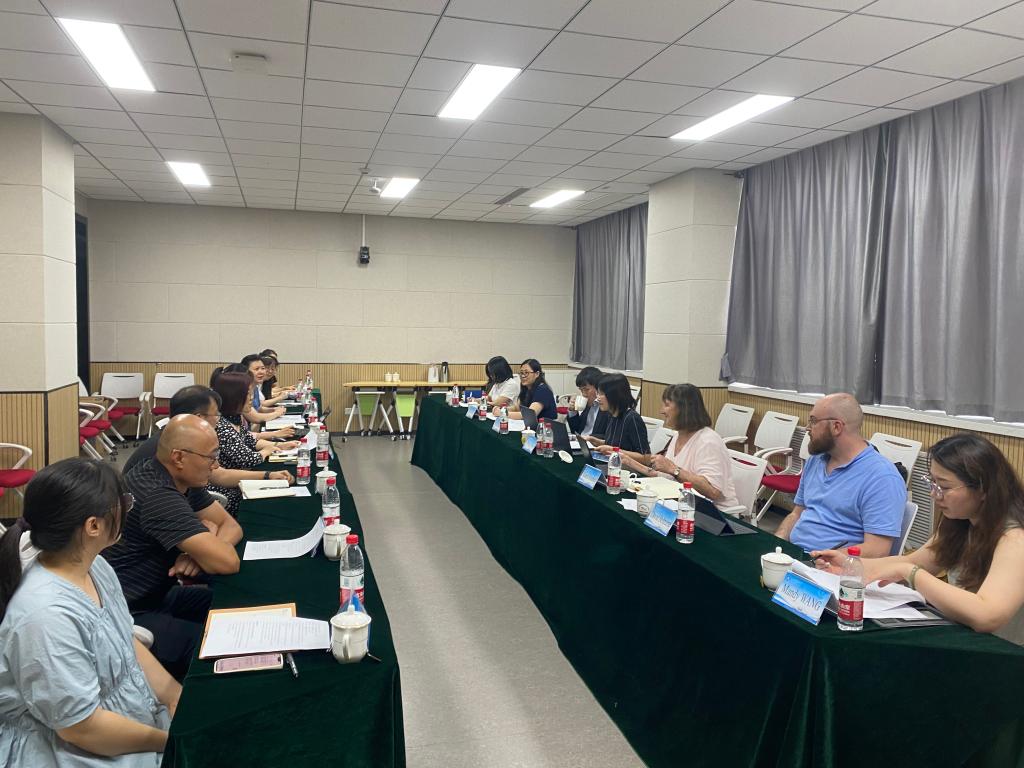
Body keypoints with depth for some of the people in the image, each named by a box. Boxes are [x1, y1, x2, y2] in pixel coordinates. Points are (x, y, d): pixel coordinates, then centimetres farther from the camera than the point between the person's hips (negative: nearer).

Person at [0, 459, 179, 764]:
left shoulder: (93, 565, -3)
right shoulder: (48, 614, -29)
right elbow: (82, 727, -23)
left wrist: (179, 698, -2)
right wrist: (173, 741, -13)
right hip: (77, 750, -7)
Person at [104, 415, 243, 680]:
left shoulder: (183, 479, 1)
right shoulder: (158, 495, -29)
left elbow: (231, 526, 7)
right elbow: (228, 562, -32)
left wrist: (200, 551, -15)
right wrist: (207, 535, -10)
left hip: (157, 595, 10)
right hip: (128, 615, -10)